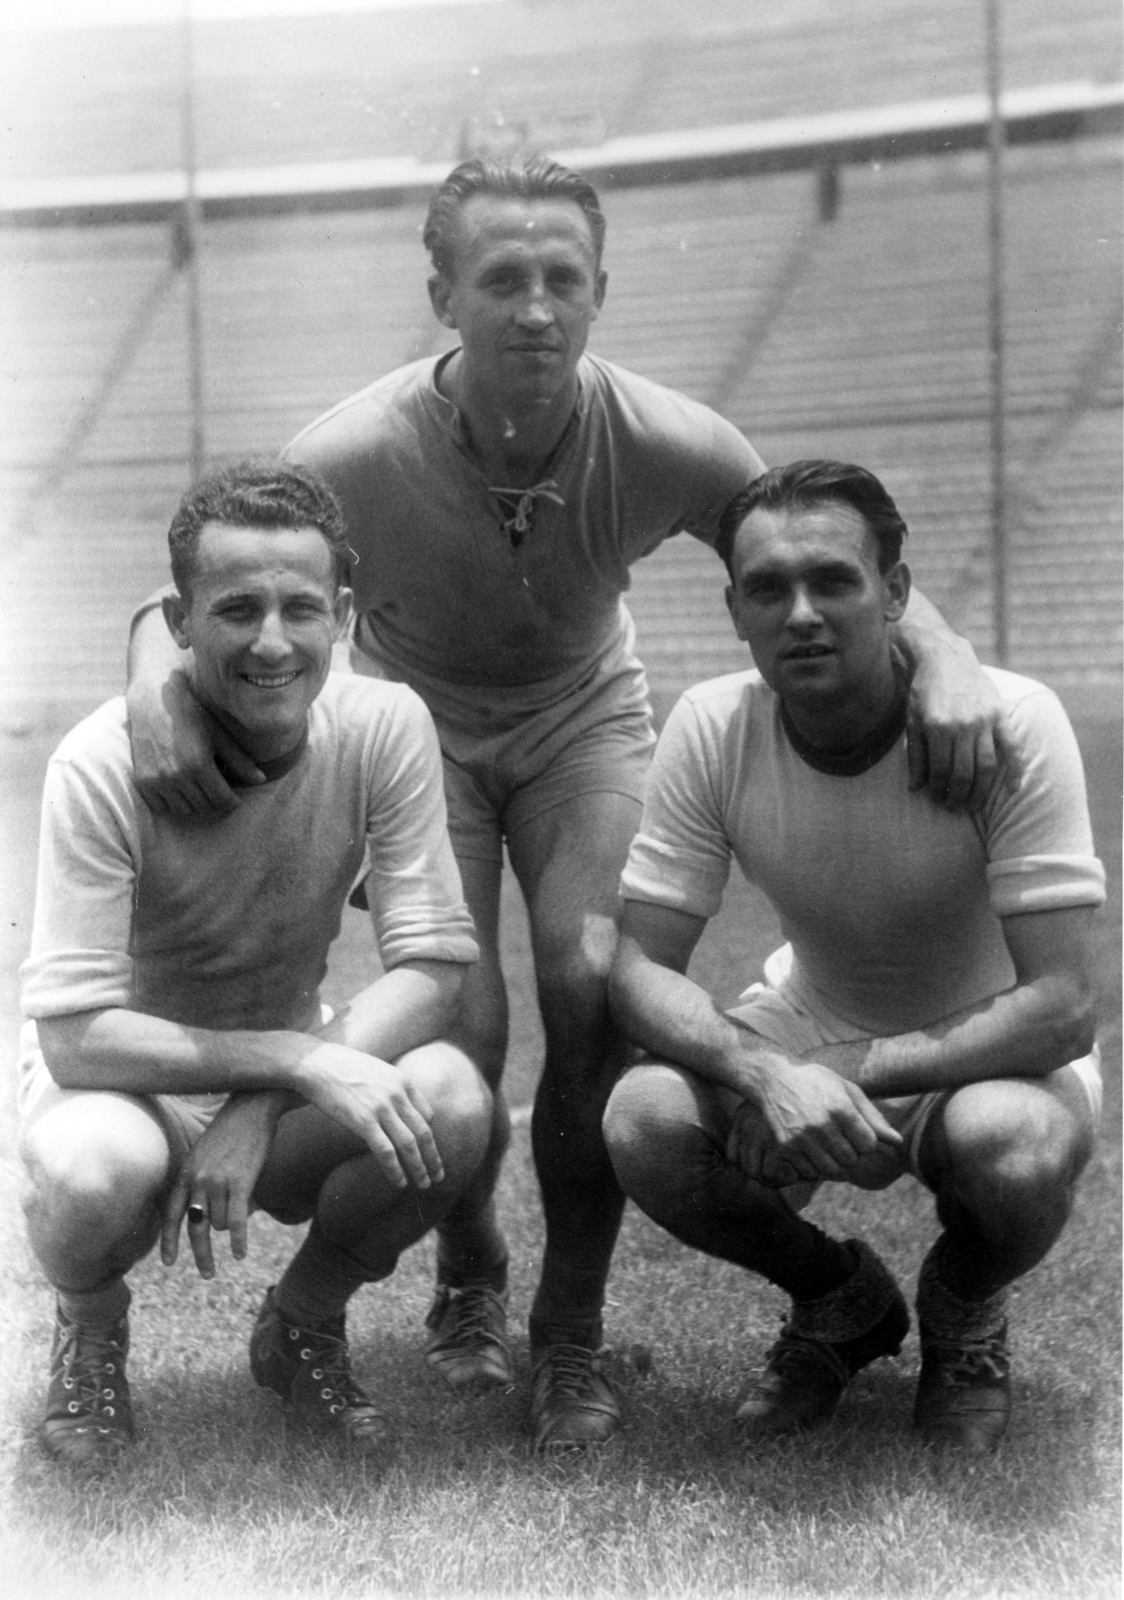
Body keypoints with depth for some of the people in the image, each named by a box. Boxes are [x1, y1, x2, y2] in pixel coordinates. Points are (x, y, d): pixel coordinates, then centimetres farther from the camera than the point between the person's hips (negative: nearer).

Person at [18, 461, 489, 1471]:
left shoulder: (384, 726, -15)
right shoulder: (103, 765, -23)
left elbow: (435, 965, -17)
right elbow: (75, 1036, -26)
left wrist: (261, 1112, -29)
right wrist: (300, 1058, -35)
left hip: (286, 1083, 3)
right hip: (124, 1081, -2)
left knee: (451, 1103, -28)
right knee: (96, 1170, -38)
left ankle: (304, 1329, 4)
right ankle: (92, 1333, 3)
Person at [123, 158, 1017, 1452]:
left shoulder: (666, 446, -24)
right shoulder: (352, 457, -28)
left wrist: (944, 658, -31)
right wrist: (158, 685, -39)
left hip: (583, 720, 1)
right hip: (417, 727, -1)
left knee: (598, 992, -20)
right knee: (458, 1029, -17)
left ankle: (571, 1335, 3)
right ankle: (466, 1276, 18)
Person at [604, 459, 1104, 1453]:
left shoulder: (1013, 724, -27)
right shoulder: (711, 729, -18)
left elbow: (1062, 1009, -28)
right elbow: (639, 970, -17)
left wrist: (851, 1070, -33)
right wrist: (767, 1073, -37)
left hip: (988, 1047, -2)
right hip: (805, 1026, 3)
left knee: (1015, 1148, -36)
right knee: (644, 1126, -26)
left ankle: (963, 1317, 3)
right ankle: (843, 1301, 7)